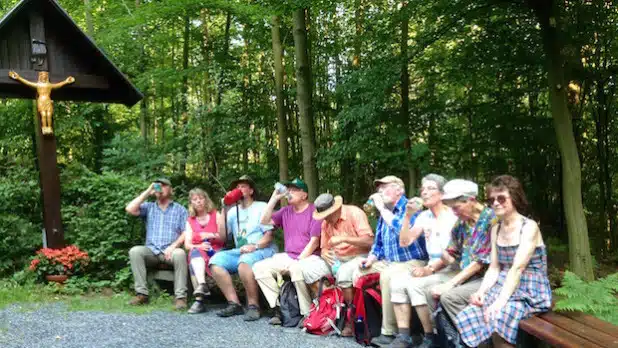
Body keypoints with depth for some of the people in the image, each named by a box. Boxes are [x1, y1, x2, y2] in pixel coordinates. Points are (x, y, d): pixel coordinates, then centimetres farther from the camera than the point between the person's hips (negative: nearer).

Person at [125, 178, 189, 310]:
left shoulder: (180, 209, 11)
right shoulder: (149, 207, 17)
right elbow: (130, 209, -3)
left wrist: (173, 246, -17)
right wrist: (147, 192, 1)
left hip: (170, 250, -2)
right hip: (151, 250, 2)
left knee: (180, 253, -35)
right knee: (135, 251, -27)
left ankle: (180, 296, -32)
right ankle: (142, 293, -25)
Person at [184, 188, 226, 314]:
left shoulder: (216, 215, 9)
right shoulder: (190, 221, 16)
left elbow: (224, 238, 2)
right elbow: (187, 244, 5)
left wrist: (211, 235, -18)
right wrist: (198, 246, -16)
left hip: (216, 252, -1)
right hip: (198, 254, 2)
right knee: (195, 252, -34)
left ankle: (199, 300, -44)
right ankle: (202, 284, -55)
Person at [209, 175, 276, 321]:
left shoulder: (262, 207, 6)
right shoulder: (233, 211, 19)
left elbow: (269, 235, -4)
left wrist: (255, 246, -23)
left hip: (262, 250, -5)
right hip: (239, 251, 6)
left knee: (244, 262, -36)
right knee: (215, 260, -18)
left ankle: (253, 306, -23)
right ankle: (234, 304, -15)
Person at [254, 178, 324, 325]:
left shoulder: (314, 212, -6)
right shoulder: (286, 211, 14)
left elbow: (314, 242, -12)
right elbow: (265, 221, 4)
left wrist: (298, 261, -17)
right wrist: (274, 198, 0)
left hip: (309, 257, -7)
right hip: (288, 256, 7)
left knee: (296, 269, -38)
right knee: (259, 267, -9)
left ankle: (307, 314, -21)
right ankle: (278, 309, -9)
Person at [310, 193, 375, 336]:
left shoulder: (355, 213, -15)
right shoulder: (326, 222, 4)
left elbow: (369, 241, -22)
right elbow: (324, 247, 12)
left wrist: (344, 238, -29)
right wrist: (324, 253, -14)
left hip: (359, 256, -6)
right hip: (337, 258, 7)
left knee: (343, 274, -36)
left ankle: (351, 319, -18)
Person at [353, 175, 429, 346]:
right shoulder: (385, 213, 13)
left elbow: (402, 230, -32)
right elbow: (378, 243, 20)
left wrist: (382, 208, -23)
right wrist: (370, 259, 0)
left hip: (412, 262, -8)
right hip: (388, 262, 9)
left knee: (387, 276, -35)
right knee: (357, 271, -4)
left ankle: (389, 332, -27)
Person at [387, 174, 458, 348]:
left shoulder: (453, 216, -10)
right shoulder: (424, 216, 10)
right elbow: (404, 242, 6)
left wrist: (430, 269, -21)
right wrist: (408, 216, -6)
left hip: (452, 270, -7)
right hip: (431, 268, 7)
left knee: (415, 285, -30)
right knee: (397, 282, -16)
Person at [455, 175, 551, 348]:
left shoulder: (529, 227, -11)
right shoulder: (496, 229, 10)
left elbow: (517, 268, -20)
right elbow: (494, 268, 8)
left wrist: (500, 301, -28)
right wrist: (481, 291, -10)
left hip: (530, 291, -6)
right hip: (503, 286, 6)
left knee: (497, 318, -31)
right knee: (469, 316, -18)